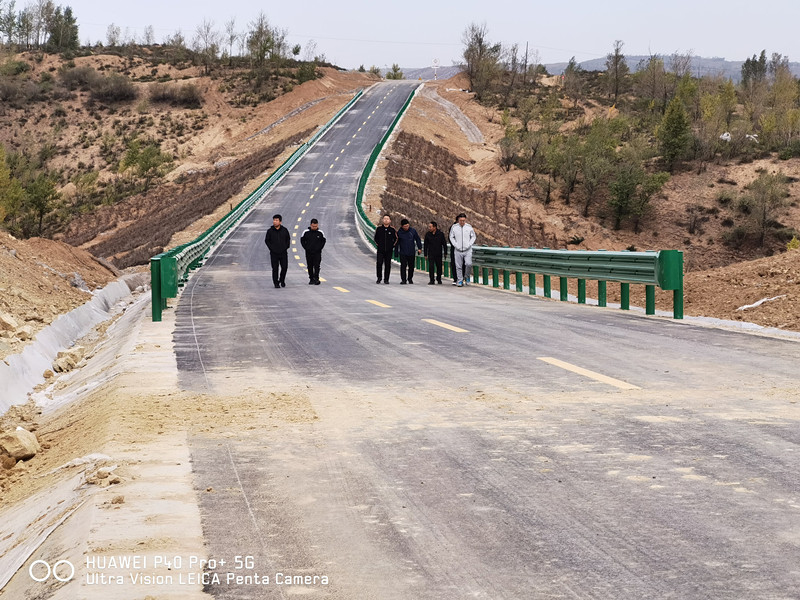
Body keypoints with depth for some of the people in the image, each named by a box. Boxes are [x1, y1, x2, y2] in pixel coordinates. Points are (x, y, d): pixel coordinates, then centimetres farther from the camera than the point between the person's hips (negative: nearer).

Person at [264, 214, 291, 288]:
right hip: (274, 253, -1)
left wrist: (286, 247, 2)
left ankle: (282, 280, 22)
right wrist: (271, 248, -4)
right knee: (275, 269, 0)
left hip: (283, 253, 1)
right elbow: (267, 240, 7)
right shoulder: (270, 231, 2)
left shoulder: (285, 230, 5)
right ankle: (276, 283, 7)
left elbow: (288, 239, 14)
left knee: (284, 267, -1)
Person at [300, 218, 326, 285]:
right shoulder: (306, 232, -1)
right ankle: (311, 279, 14)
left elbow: (323, 241, 9)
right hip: (308, 253, 2)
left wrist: (320, 248, -3)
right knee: (310, 266, 6)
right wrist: (306, 248, -3)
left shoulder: (320, 232, -2)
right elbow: (302, 241, 8)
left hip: (317, 253, -2)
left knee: (316, 266, -10)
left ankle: (316, 279, -11)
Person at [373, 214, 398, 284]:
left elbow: (396, 239, 12)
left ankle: (386, 279, 10)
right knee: (379, 263, -10)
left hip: (389, 250, 0)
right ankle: (379, 277, 5)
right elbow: (375, 238, 14)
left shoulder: (392, 229, 2)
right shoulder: (378, 229, 3)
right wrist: (377, 244, 6)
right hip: (380, 250, 0)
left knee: (387, 264, 2)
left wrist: (393, 245, 4)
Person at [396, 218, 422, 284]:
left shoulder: (413, 230, -3)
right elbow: (397, 242, 3)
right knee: (403, 266, -8)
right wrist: (396, 252, 4)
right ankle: (403, 280, -3)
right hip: (403, 253, -2)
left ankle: (410, 278, 26)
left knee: (411, 266, 10)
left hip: (411, 252, 2)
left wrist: (419, 248, 4)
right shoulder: (399, 232, -5)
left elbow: (418, 239, 8)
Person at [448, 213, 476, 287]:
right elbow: (451, 237, 8)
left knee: (468, 264, -15)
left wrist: (469, 245, -5)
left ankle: (466, 277, 9)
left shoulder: (469, 227, 1)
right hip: (458, 250, 1)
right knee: (458, 266, 2)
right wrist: (455, 245, -5)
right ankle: (460, 281, 13)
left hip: (467, 250, -1)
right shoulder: (454, 227, 0)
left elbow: (473, 237, 9)